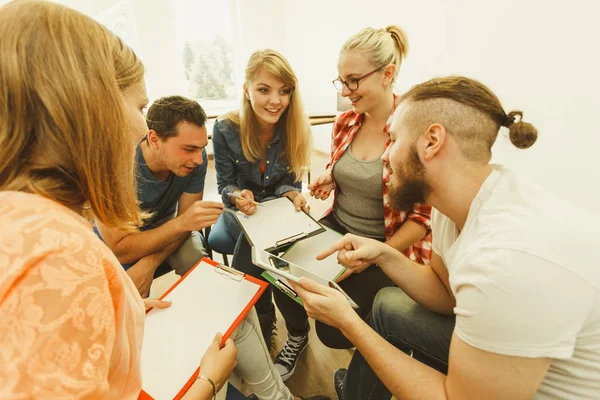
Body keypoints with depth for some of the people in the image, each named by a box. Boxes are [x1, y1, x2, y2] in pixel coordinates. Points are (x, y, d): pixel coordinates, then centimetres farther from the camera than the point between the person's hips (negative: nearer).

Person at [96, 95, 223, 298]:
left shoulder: (195, 158, -25)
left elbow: (188, 219, -15)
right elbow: (120, 250, -29)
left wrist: (150, 262, -29)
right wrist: (181, 223, -42)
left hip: (164, 226, 3)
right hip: (117, 242, -2)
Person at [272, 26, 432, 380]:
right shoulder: (345, 121, 0)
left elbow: (421, 219, -15)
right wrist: (328, 181, -5)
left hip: (389, 248, -5)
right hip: (337, 227, 5)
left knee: (334, 329, -14)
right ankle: (297, 336, 19)